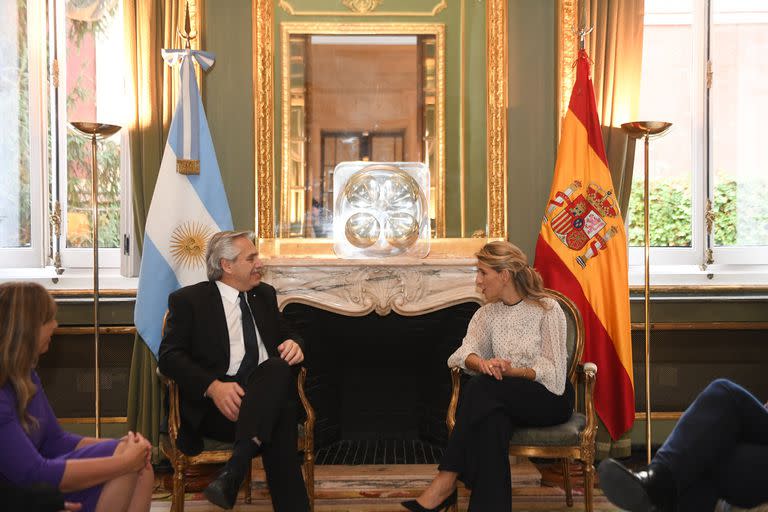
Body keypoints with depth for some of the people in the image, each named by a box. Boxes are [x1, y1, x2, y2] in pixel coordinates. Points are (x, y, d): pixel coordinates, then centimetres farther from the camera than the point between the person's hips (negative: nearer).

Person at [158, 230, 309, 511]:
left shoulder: (265, 294, 22)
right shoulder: (188, 299, 6)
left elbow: (286, 335, 28)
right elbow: (169, 356, -4)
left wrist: (293, 344, -1)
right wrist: (213, 386, -23)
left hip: (266, 390, 4)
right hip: (216, 403, -4)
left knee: (278, 367, -34)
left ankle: (233, 471, -43)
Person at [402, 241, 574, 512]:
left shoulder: (547, 309, -6)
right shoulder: (488, 313, 10)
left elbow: (552, 372, -11)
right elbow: (465, 352, -6)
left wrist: (512, 371, -28)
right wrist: (481, 363, -30)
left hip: (550, 397, -4)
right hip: (504, 398, 4)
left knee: (481, 387, -32)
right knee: (492, 418, -35)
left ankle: (446, 482, -33)